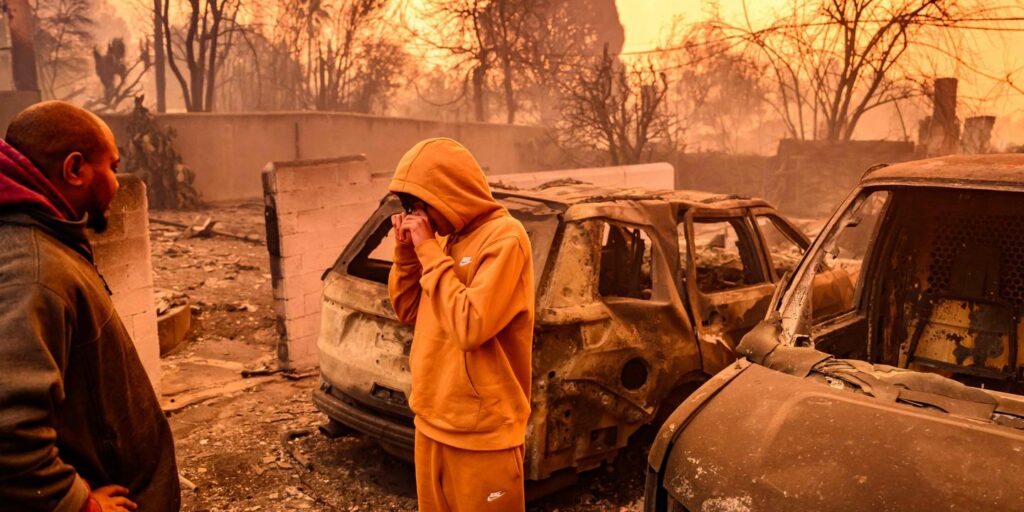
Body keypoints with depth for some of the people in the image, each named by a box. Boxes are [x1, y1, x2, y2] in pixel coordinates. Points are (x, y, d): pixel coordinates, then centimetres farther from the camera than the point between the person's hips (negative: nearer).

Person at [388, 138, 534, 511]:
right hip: (432, 421, 8)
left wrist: (429, 251, -19)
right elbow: (409, 312, 13)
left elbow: (470, 327, -26)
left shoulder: (504, 238, -17)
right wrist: (406, 251, -2)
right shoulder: (449, 238, 7)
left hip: (481, 432, -8)